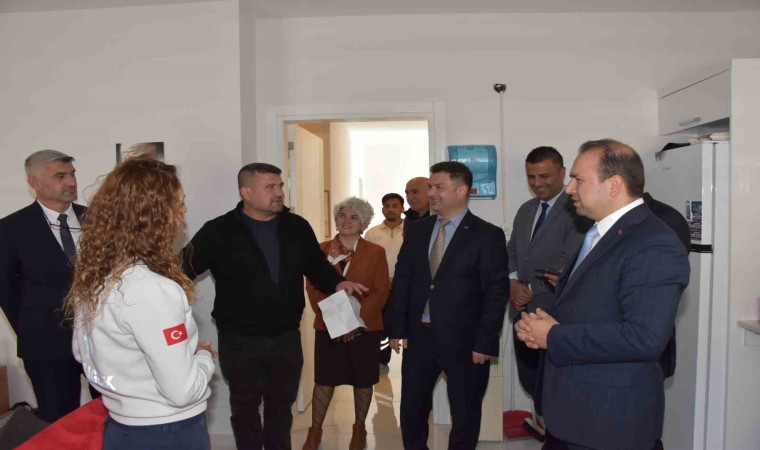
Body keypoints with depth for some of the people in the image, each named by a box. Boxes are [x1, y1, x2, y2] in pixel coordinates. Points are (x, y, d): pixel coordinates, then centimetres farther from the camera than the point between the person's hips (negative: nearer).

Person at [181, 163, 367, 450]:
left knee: (281, 406, 21)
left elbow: (317, 266, 10)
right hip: (240, 341, -3)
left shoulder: (297, 227, 1)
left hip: (287, 338, 3)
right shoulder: (219, 231, -10)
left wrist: (337, 283, -6)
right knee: (245, 408, 16)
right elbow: (185, 268, -10)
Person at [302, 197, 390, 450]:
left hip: (364, 327, -1)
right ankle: (315, 429, 24)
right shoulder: (321, 250, 4)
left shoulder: (375, 252, -1)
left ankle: (359, 428, 30)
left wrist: (357, 319, -16)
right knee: (324, 379, 7)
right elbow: (312, 288, -1)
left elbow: (381, 291, -6)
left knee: (363, 380, 10)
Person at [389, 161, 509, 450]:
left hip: (463, 340, -4)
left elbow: (497, 292, -10)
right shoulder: (416, 230, 6)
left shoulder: (487, 235, -7)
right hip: (419, 336, 4)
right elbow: (402, 281, 7)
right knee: (411, 412, 15)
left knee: (464, 415, 13)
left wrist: (484, 342, -14)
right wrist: (398, 328, 2)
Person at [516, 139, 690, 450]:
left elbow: (644, 338, -29)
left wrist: (554, 337, -20)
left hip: (610, 419, -8)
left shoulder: (653, 246, -20)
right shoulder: (598, 234, 10)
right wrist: (539, 327, -3)